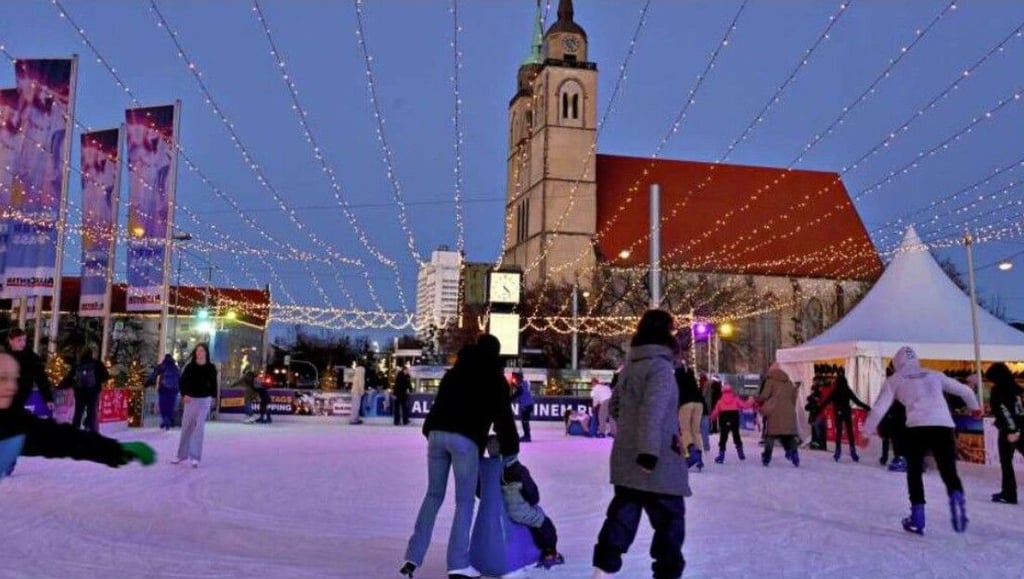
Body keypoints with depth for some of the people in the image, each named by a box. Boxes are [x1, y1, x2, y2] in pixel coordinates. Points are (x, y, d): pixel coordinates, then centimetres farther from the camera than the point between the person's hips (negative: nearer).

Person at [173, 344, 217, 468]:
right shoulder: (190, 366, 1)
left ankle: (195, 457, -3)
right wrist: (184, 394, -14)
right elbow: (183, 381, 0)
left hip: (204, 400, -2)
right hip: (190, 399, 2)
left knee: (199, 428, -4)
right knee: (186, 427, 10)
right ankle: (181, 454, 23)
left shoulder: (211, 367, -1)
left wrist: (212, 396, -7)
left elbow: (213, 384, 3)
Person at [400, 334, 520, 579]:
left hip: (437, 432, 5)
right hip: (465, 438, -5)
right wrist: (510, 449, 12)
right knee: (465, 501, 3)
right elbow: (503, 416, 6)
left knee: (433, 495, 15)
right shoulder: (494, 377, 8)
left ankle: (413, 556, 12)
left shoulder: (455, 371, 24)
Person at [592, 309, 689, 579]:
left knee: (622, 513, 14)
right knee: (670, 517, 5)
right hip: (656, 460, -8)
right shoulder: (660, 366, -15)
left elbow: (615, 406, 20)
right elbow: (653, 411, -25)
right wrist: (649, 450, -27)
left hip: (627, 457, 8)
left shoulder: (630, 366, 12)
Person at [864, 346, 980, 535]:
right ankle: (957, 498, -20)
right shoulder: (934, 375, 24)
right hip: (944, 426, 2)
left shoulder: (894, 380, 16)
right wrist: (974, 406, 53)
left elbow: (879, 408, 7)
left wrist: (867, 432, 12)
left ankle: (917, 518, 12)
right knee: (949, 471, 12)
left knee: (914, 471, 16)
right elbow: (964, 391, 34)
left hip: (917, 426, -2)